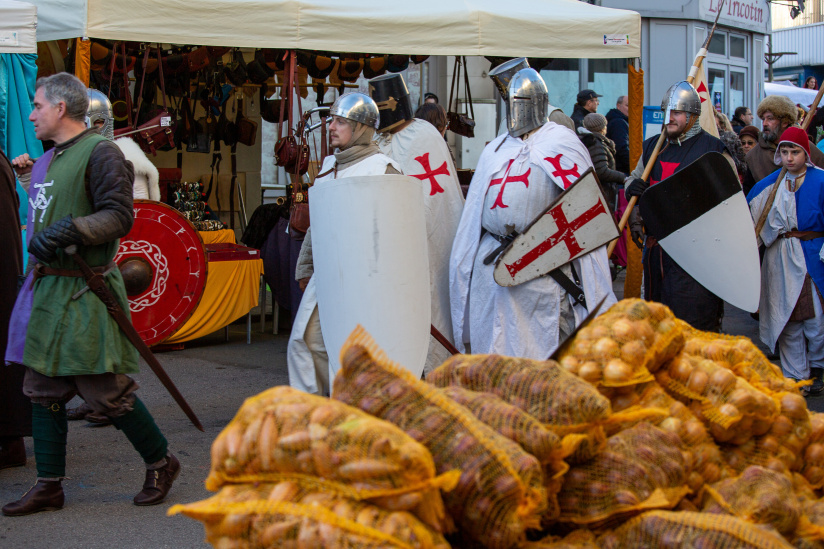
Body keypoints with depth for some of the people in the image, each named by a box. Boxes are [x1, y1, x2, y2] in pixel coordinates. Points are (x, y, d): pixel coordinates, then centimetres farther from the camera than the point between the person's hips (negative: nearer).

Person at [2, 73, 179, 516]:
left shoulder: (100, 152, -10)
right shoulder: (47, 160, 16)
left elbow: (119, 216, -18)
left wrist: (71, 230, -27)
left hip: (85, 292, -9)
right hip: (47, 288, 9)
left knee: (106, 389, -4)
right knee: (43, 389, 9)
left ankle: (160, 463, 15)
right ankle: (49, 487, 17)